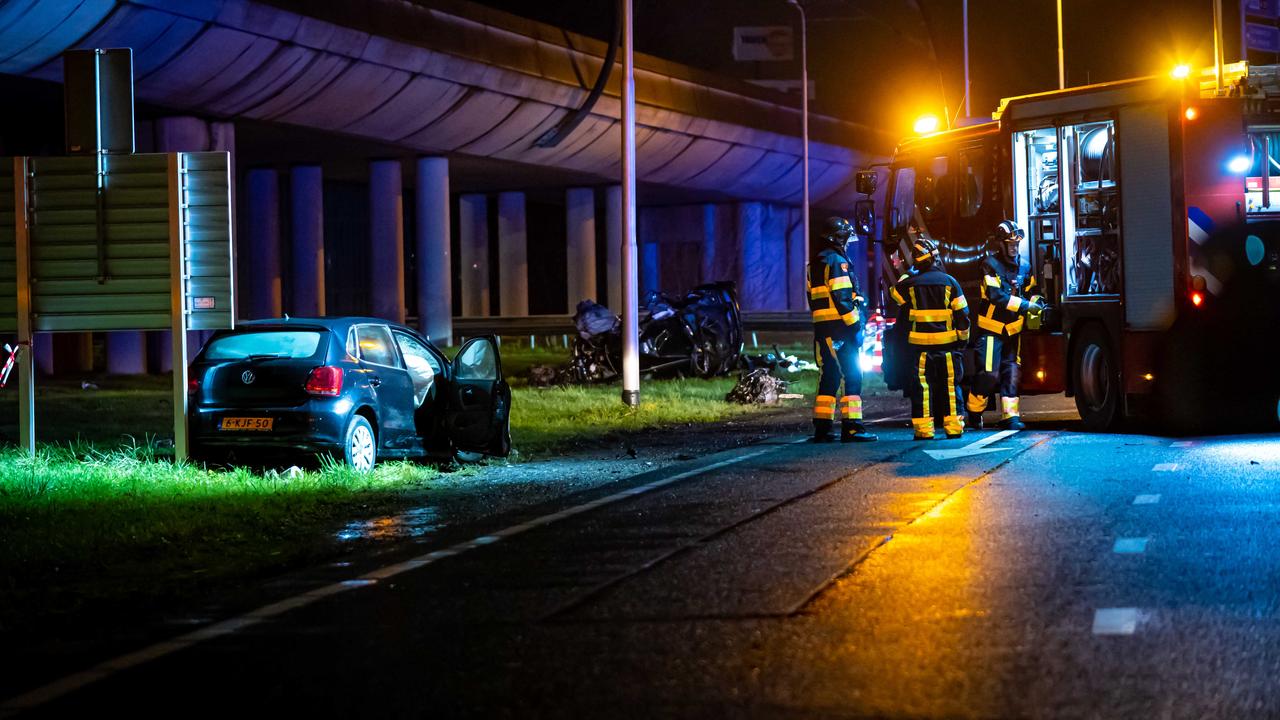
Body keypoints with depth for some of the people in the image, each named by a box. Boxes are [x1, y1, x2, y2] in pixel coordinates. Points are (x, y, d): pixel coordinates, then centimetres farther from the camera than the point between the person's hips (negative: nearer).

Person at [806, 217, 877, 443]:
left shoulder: (814, 264, 17)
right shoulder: (836, 262, -12)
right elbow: (842, 298, -18)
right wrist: (854, 325, -16)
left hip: (822, 328, 9)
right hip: (840, 327, -9)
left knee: (829, 375, 12)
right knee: (852, 375, -7)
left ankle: (822, 427, 11)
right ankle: (852, 427, -11)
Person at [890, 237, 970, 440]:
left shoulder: (909, 284, -4)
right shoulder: (949, 282, -3)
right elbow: (962, 314, -1)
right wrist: (963, 339, 10)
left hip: (919, 342, 0)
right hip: (947, 342, 0)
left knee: (921, 385, 3)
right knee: (950, 385, 8)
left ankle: (923, 428, -1)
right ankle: (954, 426, 6)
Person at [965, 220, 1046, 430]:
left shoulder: (1022, 265, 6)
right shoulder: (990, 265, -13)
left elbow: (1030, 291, 15)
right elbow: (997, 296, -22)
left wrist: (1037, 303, -9)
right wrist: (1026, 306, -26)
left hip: (1012, 330, 6)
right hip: (991, 328, -6)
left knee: (1012, 372, 2)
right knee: (988, 373, -8)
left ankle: (1010, 415, 4)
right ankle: (974, 412, 9)